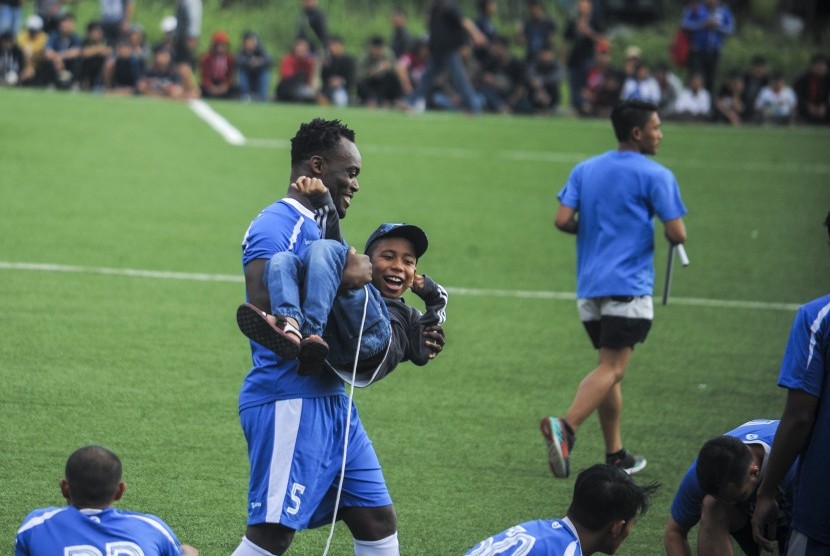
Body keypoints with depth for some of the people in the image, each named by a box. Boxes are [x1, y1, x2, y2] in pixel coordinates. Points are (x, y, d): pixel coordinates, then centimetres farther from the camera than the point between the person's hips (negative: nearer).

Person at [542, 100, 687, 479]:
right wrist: (673, 233, 13)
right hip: (628, 287, -6)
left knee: (610, 370, 16)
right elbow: (677, 234, -10)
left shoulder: (584, 170, 11)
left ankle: (615, 455, 18)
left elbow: (563, 220, 1)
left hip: (589, 287, 7)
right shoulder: (655, 176, -5)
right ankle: (565, 427, -34)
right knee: (611, 370, -12)